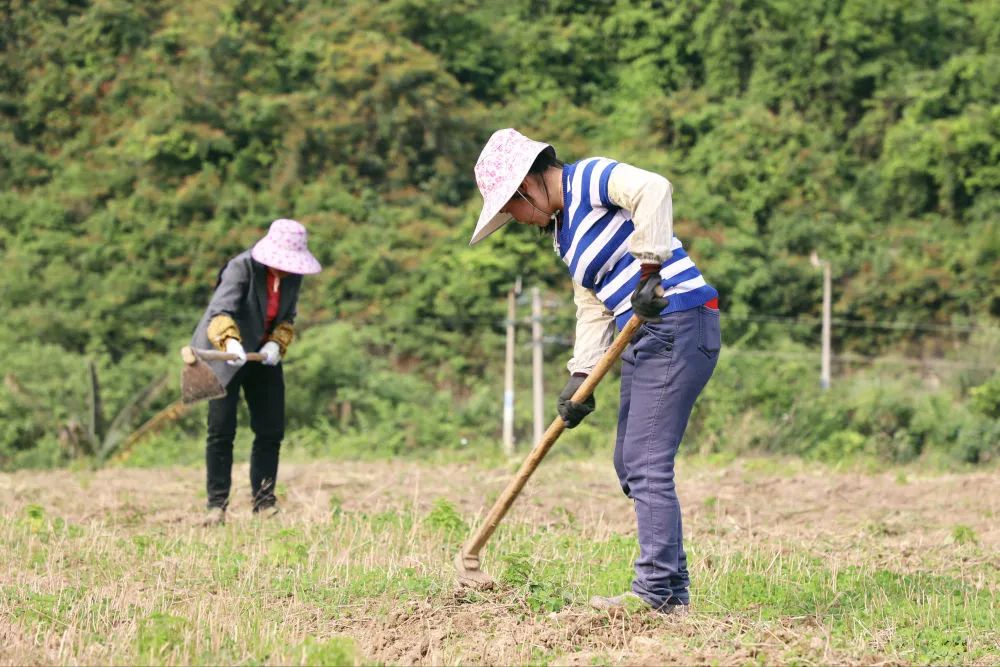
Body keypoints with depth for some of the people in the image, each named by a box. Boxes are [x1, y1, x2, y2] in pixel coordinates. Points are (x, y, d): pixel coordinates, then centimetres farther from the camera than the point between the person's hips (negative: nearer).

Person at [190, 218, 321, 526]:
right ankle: (217, 505, -2)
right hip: (226, 354, -6)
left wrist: (277, 343, -12)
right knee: (221, 431, -7)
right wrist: (229, 341, -55)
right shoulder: (241, 267, -22)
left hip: (264, 356, 6)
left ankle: (264, 501, 11)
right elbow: (222, 308, -36)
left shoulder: (293, 276, -4)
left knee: (271, 431, 3)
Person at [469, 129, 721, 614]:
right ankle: (672, 588, 17)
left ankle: (657, 592, -7)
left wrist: (649, 269, -29)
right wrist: (580, 377, 8)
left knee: (647, 465, -11)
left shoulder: (588, 179, -8)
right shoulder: (562, 232, 20)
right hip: (645, 340, 11)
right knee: (629, 465, 13)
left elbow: (653, 190, -26)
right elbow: (593, 308, 19)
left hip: (678, 326, -10)